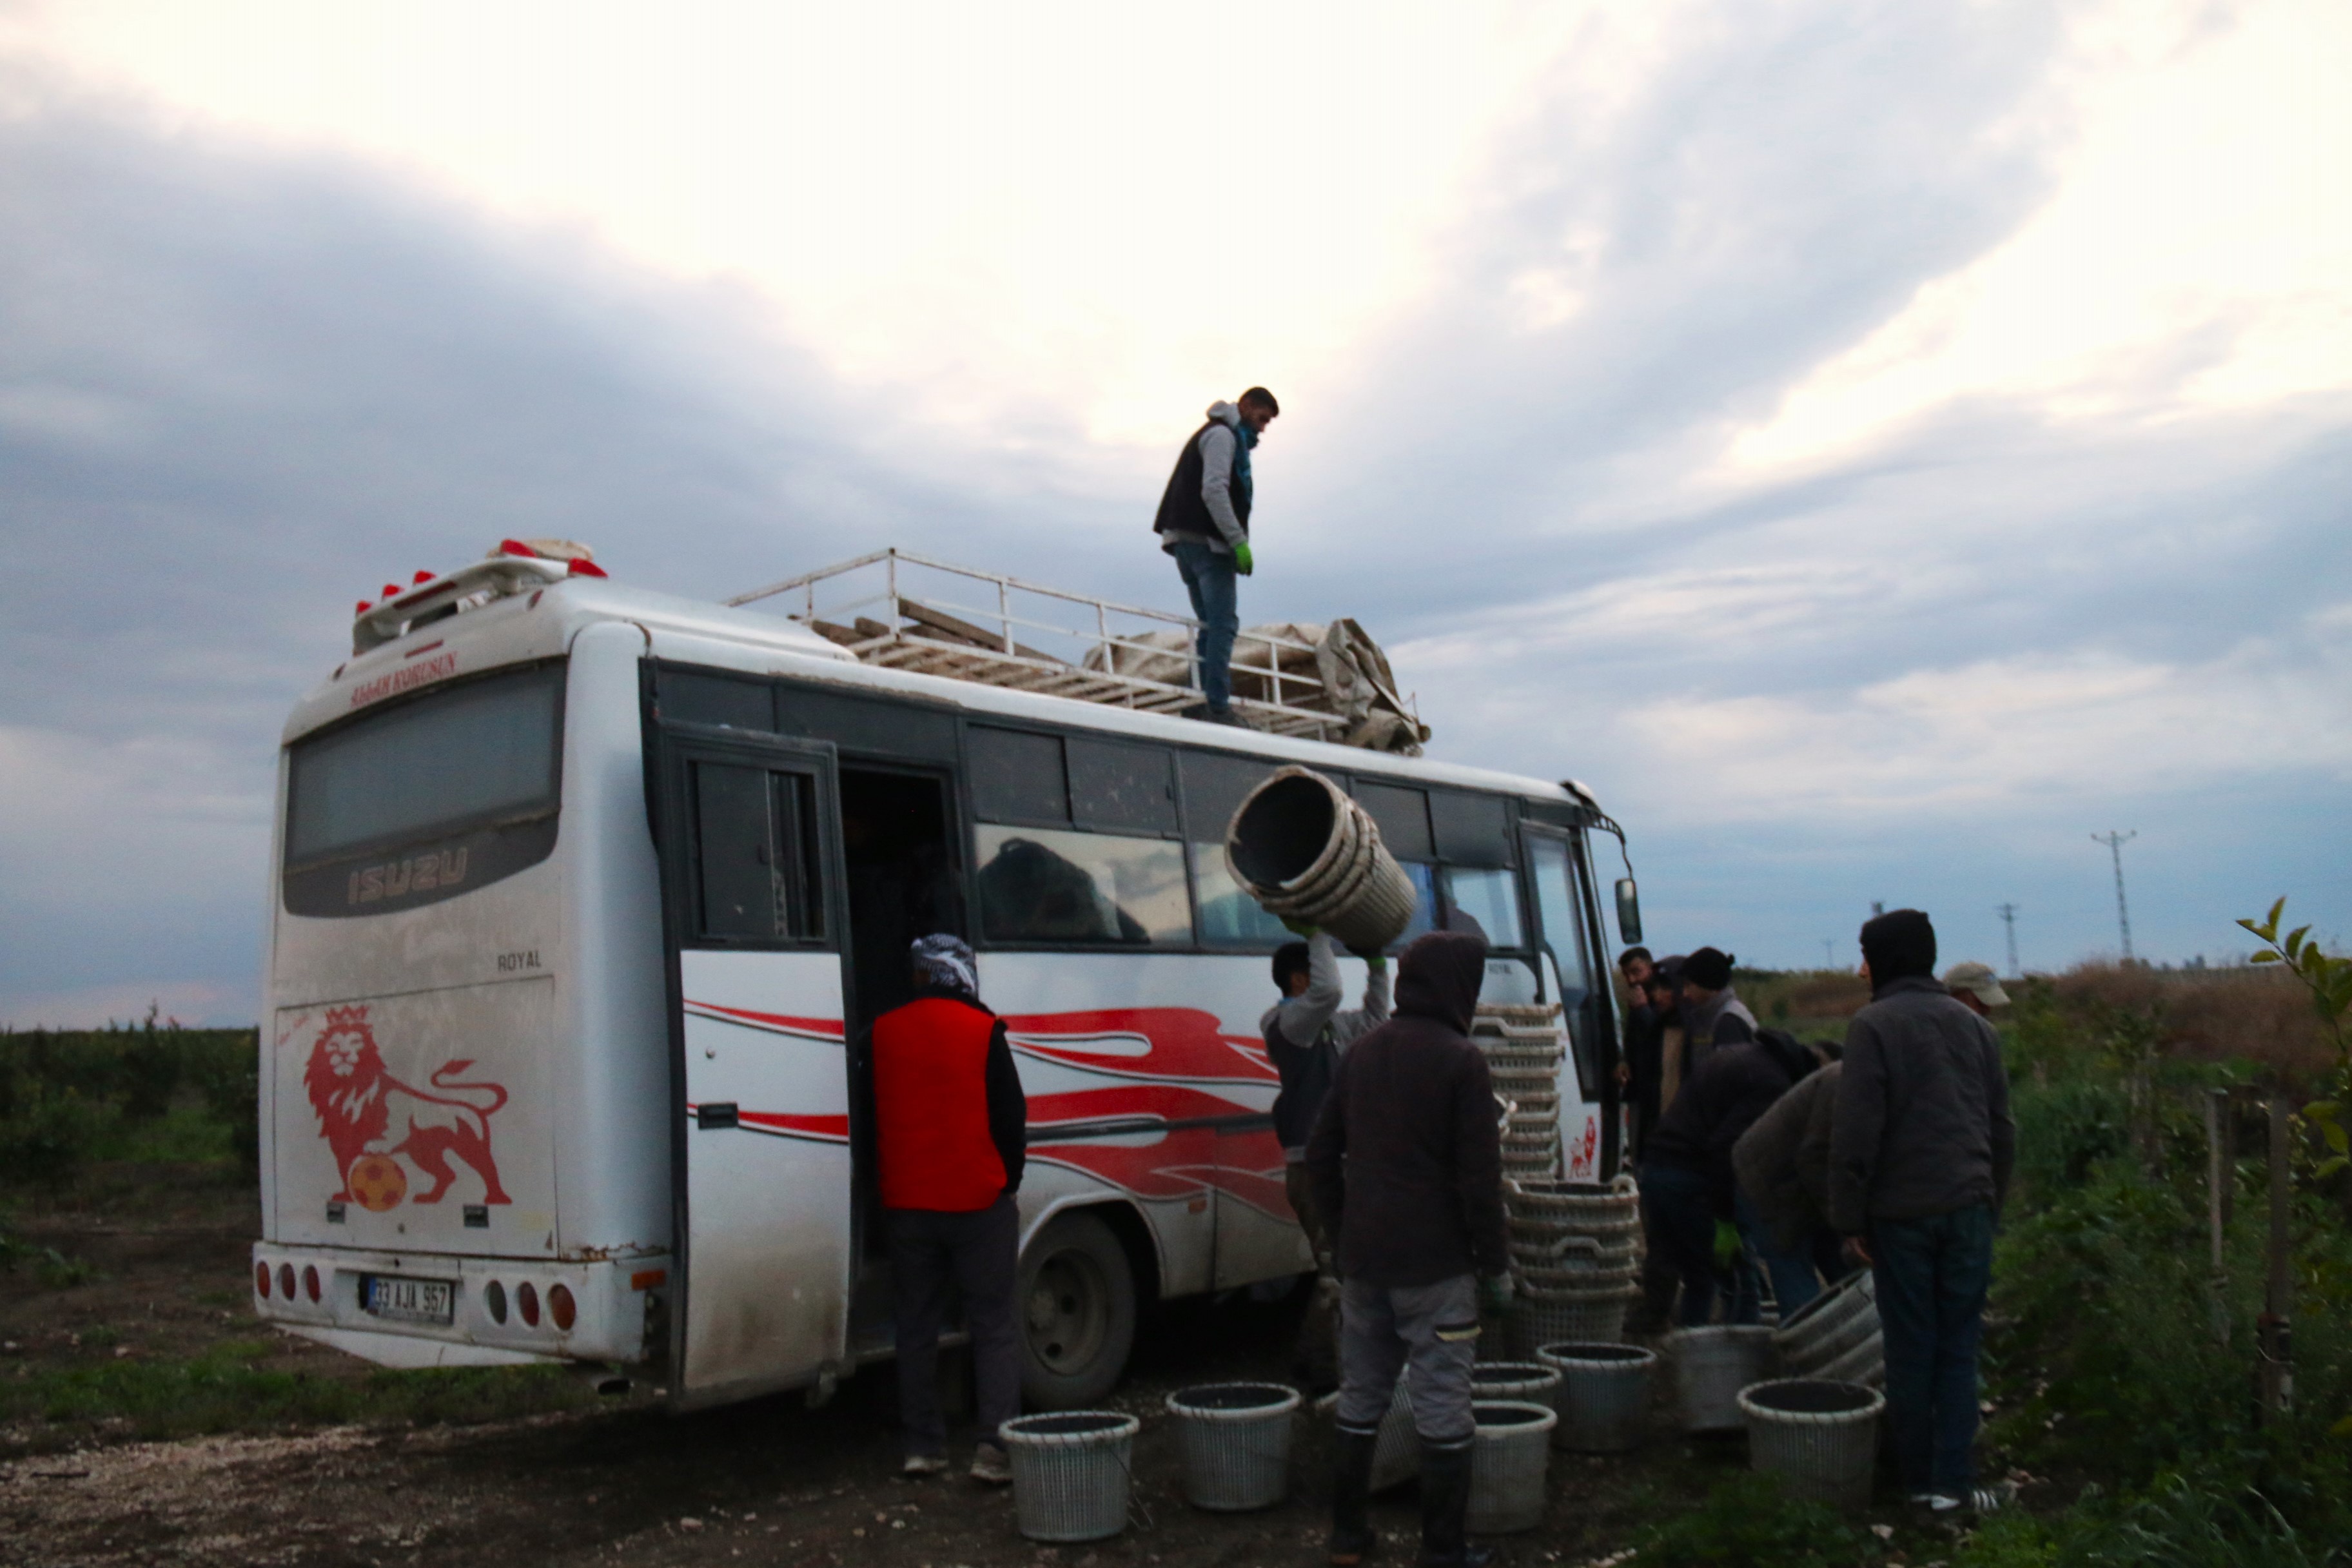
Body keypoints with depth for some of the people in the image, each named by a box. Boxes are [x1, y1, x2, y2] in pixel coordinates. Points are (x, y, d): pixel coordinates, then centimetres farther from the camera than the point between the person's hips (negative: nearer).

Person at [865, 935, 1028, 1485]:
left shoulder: (881, 1034, 3)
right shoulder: (982, 1032, -8)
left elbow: (871, 1119, 11)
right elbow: (1011, 1116, -5)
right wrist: (1007, 1180, 8)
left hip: (906, 1204, 3)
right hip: (979, 1202, -3)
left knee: (917, 1324, 13)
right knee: (993, 1324, 4)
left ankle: (923, 1445, 17)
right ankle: (995, 1445, -2)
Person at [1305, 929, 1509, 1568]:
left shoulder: (1362, 1053, 9)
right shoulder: (1460, 1060, -11)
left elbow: (1321, 1154, 13)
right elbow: (1479, 1176, -13)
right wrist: (1495, 1264, -5)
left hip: (1363, 1262, 6)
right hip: (1434, 1264, -6)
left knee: (1360, 1398, 15)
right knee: (1442, 1411, 2)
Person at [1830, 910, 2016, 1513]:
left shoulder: (1873, 1025, -7)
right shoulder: (1973, 1024, 11)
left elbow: (1857, 1133, -11)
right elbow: (2002, 1128, 15)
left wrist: (1850, 1217, -5)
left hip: (1902, 1212, -4)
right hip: (1968, 1208, 4)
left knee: (1911, 1349, 6)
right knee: (1959, 1348, 7)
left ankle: (1918, 1478, 15)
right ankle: (1954, 1482, 4)